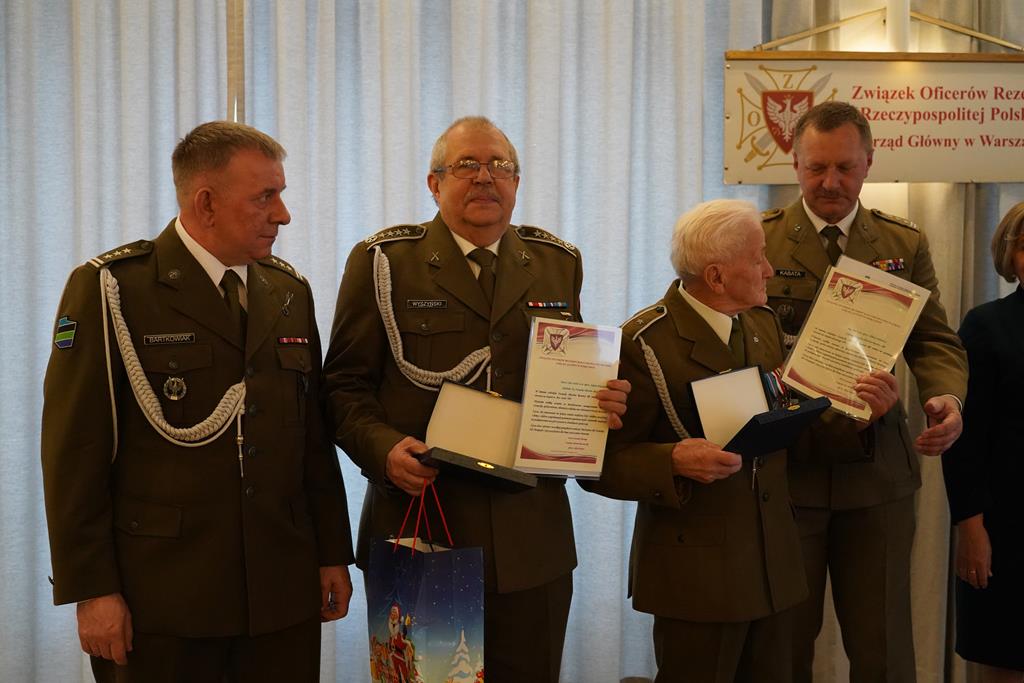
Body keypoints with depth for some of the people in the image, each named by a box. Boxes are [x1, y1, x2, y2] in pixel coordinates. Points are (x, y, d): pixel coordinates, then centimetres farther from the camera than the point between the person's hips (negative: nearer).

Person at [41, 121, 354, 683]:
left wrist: (332, 554, 10)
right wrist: (92, 591, -11)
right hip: (162, 597, -4)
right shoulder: (110, 289, -6)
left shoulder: (290, 291, 10)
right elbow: (74, 450, -8)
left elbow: (313, 435, 12)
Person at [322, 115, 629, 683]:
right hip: (416, 531, -3)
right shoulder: (383, 262, 0)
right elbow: (344, 384, 0)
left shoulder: (558, 264, 11)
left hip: (530, 544, 3)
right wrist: (382, 447, -18)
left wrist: (604, 404, -4)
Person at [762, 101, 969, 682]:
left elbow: (935, 341, 4)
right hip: (785, 465, -1)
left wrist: (947, 397, -17)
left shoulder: (905, 244, 7)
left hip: (877, 470, 2)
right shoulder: (760, 239, 0)